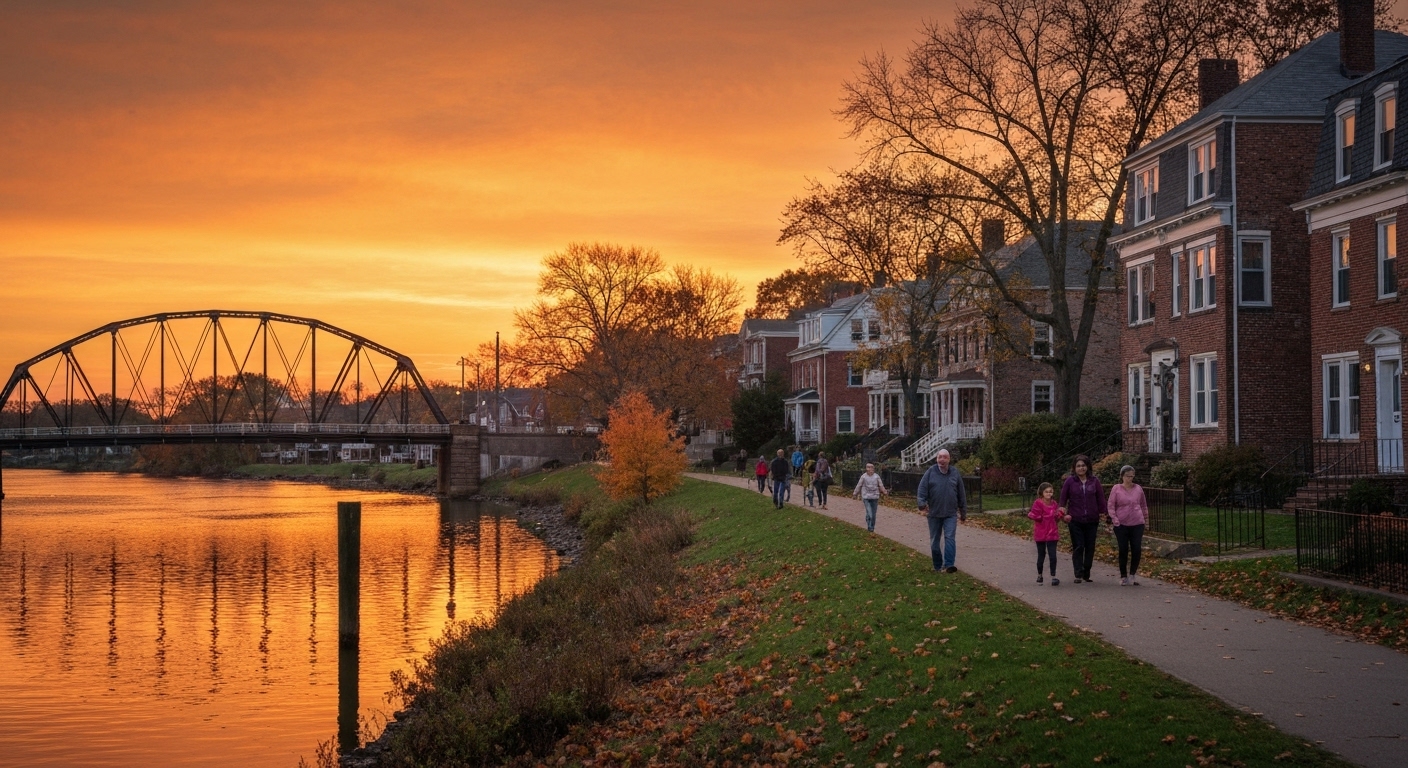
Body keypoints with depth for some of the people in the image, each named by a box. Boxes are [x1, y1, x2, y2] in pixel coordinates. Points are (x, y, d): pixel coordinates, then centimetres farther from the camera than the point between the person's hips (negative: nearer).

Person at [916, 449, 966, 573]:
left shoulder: (955, 473, 5)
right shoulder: (930, 472, 1)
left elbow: (961, 494, 9)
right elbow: (922, 488, -5)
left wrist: (963, 513, 11)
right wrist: (922, 504, -20)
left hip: (950, 514, -1)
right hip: (934, 514, 1)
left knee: (949, 538, -14)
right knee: (934, 541, 7)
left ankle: (949, 565, -18)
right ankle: (937, 566, 18)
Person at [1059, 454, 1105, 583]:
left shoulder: (1094, 481, 3)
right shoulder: (1070, 481, -1)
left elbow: (1100, 497, 8)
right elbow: (1063, 498, 4)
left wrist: (1102, 512, 5)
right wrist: (1064, 513, -3)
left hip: (1091, 520, 2)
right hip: (1075, 520, -2)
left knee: (1090, 548, 6)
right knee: (1078, 547, -3)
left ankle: (1086, 573, 16)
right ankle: (1078, 574, -1)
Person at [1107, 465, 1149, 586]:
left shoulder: (1138, 489, 5)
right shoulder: (1116, 489, -3)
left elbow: (1143, 505, 16)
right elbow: (1110, 505, -3)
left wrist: (1146, 517, 16)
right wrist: (1114, 519, -12)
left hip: (1137, 524, 2)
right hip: (1121, 525, -2)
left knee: (1137, 549, -2)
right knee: (1123, 550, 2)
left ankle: (1133, 574, 14)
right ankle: (1123, 576, 14)